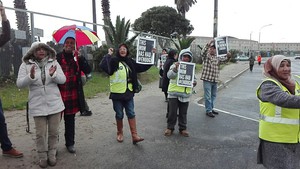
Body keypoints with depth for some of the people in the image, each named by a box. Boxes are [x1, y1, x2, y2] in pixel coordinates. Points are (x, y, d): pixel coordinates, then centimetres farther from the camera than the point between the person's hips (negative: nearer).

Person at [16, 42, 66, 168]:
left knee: (53, 132, 10)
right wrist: (30, 76, -27)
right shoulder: (25, 65, -1)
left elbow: (63, 80, -4)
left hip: (54, 104, 1)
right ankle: (42, 157, 26)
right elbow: (19, 84, -8)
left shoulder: (54, 63, 1)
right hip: (37, 105, -1)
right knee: (40, 133, 7)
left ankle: (52, 155, 28)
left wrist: (53, 75, -25)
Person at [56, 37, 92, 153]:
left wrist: (80, 57, -18)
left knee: (70, 120, 14)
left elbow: (88, 70, -8)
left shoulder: (77, 58, 5)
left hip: (73, 94, 3)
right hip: (59, 94, -2)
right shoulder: (57, 57, -3)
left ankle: (70, 143, 28)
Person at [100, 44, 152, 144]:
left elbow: (143, 67, 13)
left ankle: (134, 136, 9)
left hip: (128, 93, 4)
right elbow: (102, 66, -25)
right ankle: (119, 133, 30)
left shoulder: (130, 62, 7)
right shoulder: (114, 61, -7)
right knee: (119, 115, 10)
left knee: (131, 114, 4)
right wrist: (108, 55, -20)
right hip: (117, 93, -3)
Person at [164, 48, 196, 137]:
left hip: (186, 94, 4)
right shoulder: (175, 65, -2)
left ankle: (182, 128, 23)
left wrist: (194, 82, -2)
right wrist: (175, 68, -32)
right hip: (174, 93, -3)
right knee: (172, 112, 1)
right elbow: (169, 75, -16)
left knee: (183, 113, 10)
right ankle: (170, 127, 16)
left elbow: (193, 78, 20)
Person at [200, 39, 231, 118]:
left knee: (213, 96, 16)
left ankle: (211, 109, 30)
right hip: (207, 79, -6)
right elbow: (203, 52, -23)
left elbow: (225, 60, -1)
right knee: (208, 96, -2)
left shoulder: (218, 58, 12)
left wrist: (228, 56, -24)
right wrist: (208, 44, -38)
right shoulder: (206, 56, -2)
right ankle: (208, 111, 7)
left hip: (215, 80, 6)